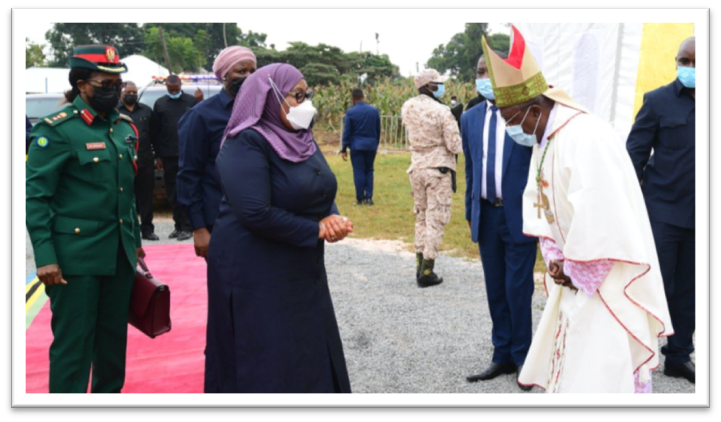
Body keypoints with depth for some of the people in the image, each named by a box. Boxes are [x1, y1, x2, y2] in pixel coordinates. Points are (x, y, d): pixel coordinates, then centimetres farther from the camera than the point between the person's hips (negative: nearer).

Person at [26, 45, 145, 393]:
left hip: (120, 255, 6)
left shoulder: (125, 127, 11)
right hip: (77, 256, -6)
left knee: (114, 337, 14)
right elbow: (36, 197, -11)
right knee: (73, 342, 2)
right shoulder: (57, 130, -9)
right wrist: (45, 257, -16)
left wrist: (135, 240, 17)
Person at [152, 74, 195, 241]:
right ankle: (179, 225, 18)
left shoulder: (191, 101, 3)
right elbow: (155, 132, 9)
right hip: (168, 156, 3)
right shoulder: (160, 104, 9)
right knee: (172, 193, 8)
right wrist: (158, 155, 4)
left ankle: (186, 227, 2)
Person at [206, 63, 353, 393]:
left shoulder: (301, 138, 8)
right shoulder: (247, 144, -17)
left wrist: (331, 218, -11)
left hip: (302, 270, 8)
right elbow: (256, 214, -27)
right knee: (266, 368, 2)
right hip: (255, 276, -8)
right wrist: (317, 231, -16)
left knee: (311, 358, 15)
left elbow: (321, 193, 12)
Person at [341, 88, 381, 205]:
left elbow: (347, 132, -5)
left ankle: (360, 198, 3)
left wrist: (344, 149, 1)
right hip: (371, 145, 3)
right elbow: (378, 130, 8)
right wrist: (376, 145, 18)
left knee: (359, 171, 2)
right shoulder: (374, 110, 2)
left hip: (357, 146, -3)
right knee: (369, 171, 10)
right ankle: (369, 197, 7)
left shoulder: (351, 112, -7)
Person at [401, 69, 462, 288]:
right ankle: (427, 272, 1)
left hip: (416, 167, 6)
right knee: (436, 220, 0)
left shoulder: (407, 108, 1)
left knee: (421, 216, 18)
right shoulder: (442, 111, -17)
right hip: (438, 168, -6)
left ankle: (420, 265, 23)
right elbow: (455, 145, -13)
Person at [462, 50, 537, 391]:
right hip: (486, 214, 5)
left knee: (517, 290, 0)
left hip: (519, 215, -5)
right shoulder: (470, 119, 9)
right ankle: (502, 356, 25)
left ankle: (522, 358, 18)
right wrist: (470, 213, 14)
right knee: (495, 290, 12)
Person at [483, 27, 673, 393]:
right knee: (564, 360, 17)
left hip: (608, 279, -9)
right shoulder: (544, 140, 6)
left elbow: (599, 218, -28)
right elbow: (539, 203, 11)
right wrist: (554, 259, -2)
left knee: (598, 378, -3)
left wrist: (574, 270, -15)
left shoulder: (585, 138, -24)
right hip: (576, 275, 9)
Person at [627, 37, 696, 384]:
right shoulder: (659, 101, -3)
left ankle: (678, 357, 25)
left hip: (697, 215, 4)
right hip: (663, 212, -4)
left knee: (687, 291, 12)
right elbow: (635, 154, -3)